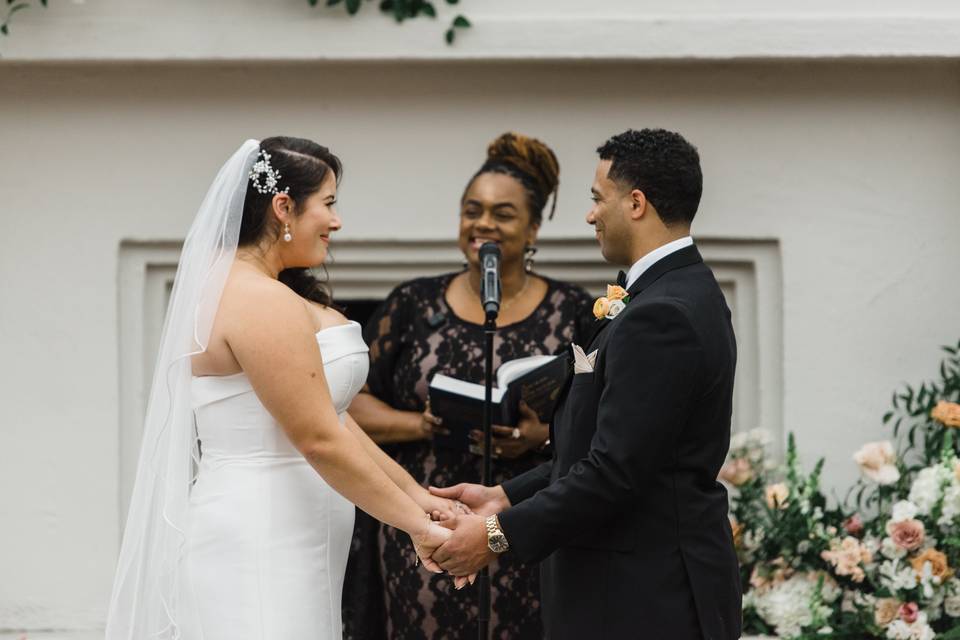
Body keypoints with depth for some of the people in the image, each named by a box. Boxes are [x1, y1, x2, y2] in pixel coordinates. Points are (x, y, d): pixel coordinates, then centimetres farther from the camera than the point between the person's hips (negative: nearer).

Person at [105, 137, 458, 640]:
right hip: (260, 548, -10)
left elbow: (329, 415, 15)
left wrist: (416, 495, 12)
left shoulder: (238, 287, 15)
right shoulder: (264, 303, -16)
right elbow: (320, 439, -19)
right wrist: (416, 524, -12)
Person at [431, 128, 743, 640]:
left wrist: (499, 534, -16)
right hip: (661, 584, 10)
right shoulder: (682, 296, 13)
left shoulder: (660, 316, -19)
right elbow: (598, 445, 16)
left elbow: (614, 471, -23)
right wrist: (504, 497, 10)